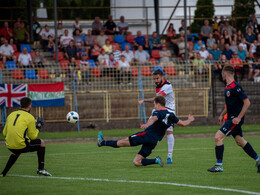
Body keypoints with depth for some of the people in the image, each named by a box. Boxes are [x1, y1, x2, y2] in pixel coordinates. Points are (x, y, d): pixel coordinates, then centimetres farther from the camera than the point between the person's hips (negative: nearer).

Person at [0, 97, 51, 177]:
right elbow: (33, 137, -1)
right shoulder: (30, 117, -4)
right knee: (41, 143, 18)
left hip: (9, 146, 6)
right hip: (21, 146, -6)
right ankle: (41, 169, 15)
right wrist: (38, 128, 17)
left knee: (16, 152, 40)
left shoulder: (11, 115, 11)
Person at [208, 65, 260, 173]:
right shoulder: (228, 87, 12)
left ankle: (219, 165, -7)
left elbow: (247, 102, -20)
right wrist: (222, 115, 23)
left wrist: (239, 118, -22)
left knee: (218, 137, -13)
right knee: (240, 142, 14)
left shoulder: (235, 87, -18)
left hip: (235, 119, -10)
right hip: (231, 118, 10)